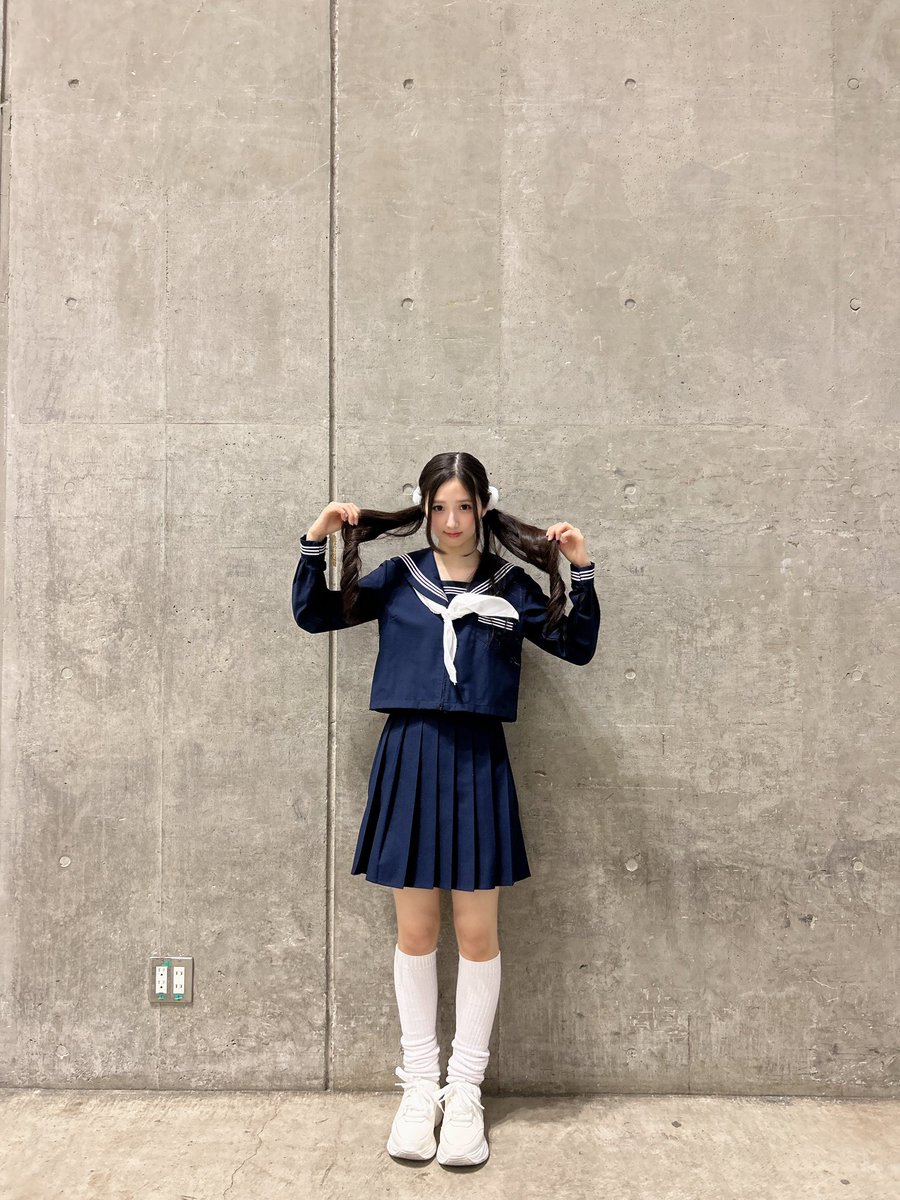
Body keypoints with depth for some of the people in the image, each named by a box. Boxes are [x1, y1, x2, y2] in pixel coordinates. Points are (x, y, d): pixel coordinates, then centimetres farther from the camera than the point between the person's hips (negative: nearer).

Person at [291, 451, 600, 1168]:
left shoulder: (511, 587, 4)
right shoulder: (397, 579, 5)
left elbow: (577, 647, 3)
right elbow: (313, 616, 5)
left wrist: (582, 572, -9)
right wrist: (316, 542, -7)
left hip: (477, 762, 0)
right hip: (409, 758, 0)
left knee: (477, 933, 7)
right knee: (415, 930, 10)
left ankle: (465, 1090, 25)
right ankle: (419, 1083, 28)